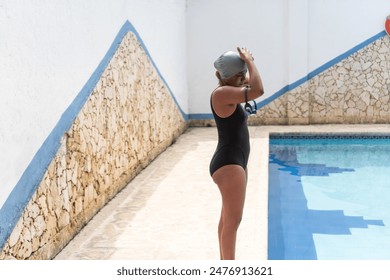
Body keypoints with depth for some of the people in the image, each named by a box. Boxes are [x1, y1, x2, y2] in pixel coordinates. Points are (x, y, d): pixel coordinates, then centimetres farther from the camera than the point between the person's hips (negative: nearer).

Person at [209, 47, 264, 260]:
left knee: (228, 218, 19)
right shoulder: (222, 93, -20)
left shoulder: (229, 92, 9)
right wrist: (249, 61, -16)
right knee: (232, 221, -5)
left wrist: (248, 63, 8)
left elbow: (252, 86, 25)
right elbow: (258, 91, -29)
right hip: (228, 165, -11)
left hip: (234, 162, 11)